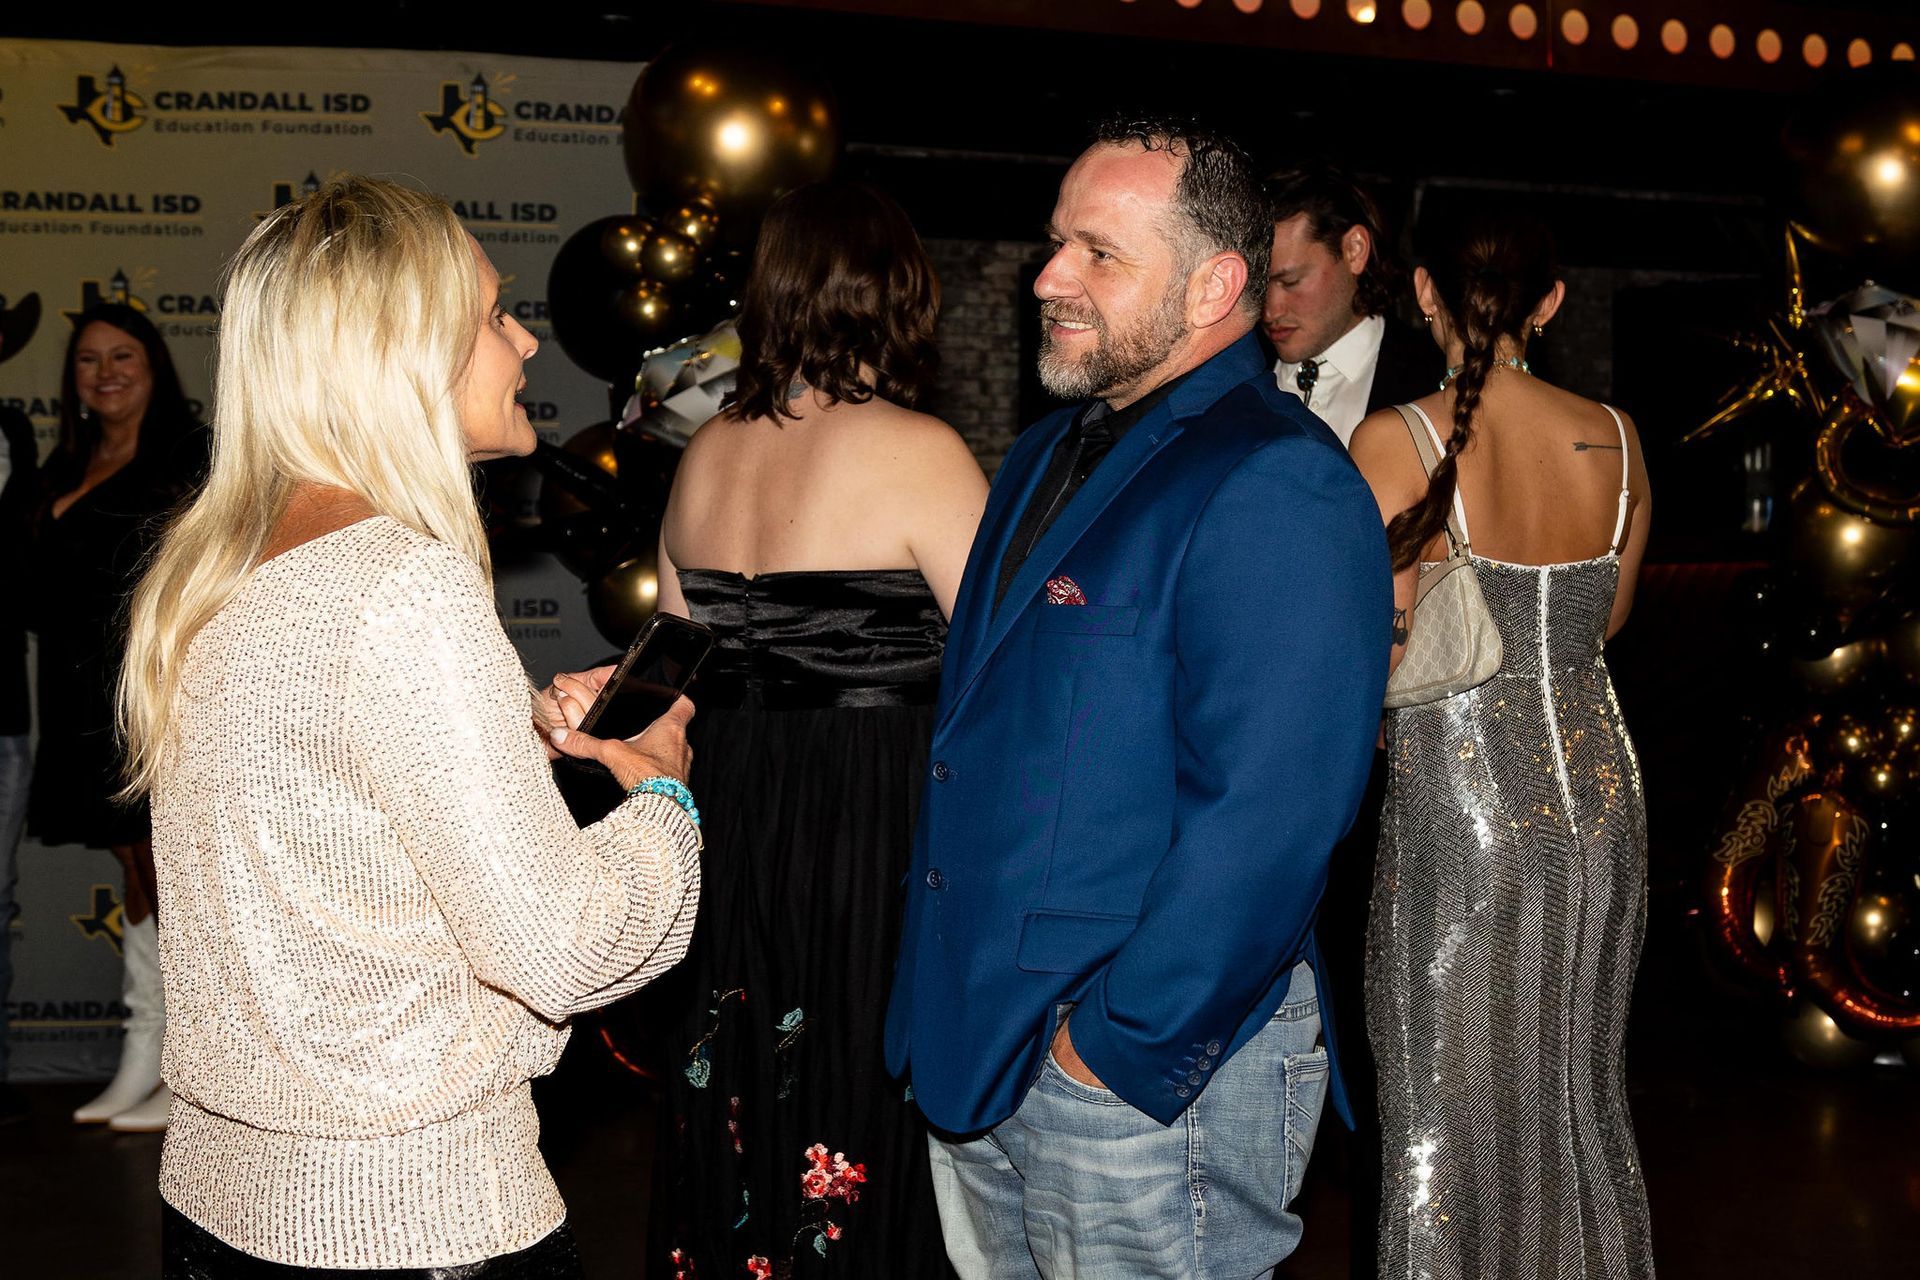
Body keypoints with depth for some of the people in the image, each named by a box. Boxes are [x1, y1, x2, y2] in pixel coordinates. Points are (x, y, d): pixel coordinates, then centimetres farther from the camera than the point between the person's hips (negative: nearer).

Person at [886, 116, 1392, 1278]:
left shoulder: (1275, 488, -18)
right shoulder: (1049, 455, 13)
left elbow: (1265, 823, -25)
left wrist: (1120, 1045, -20)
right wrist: (951, 1010, 15)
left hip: (1160, 1075, -9)